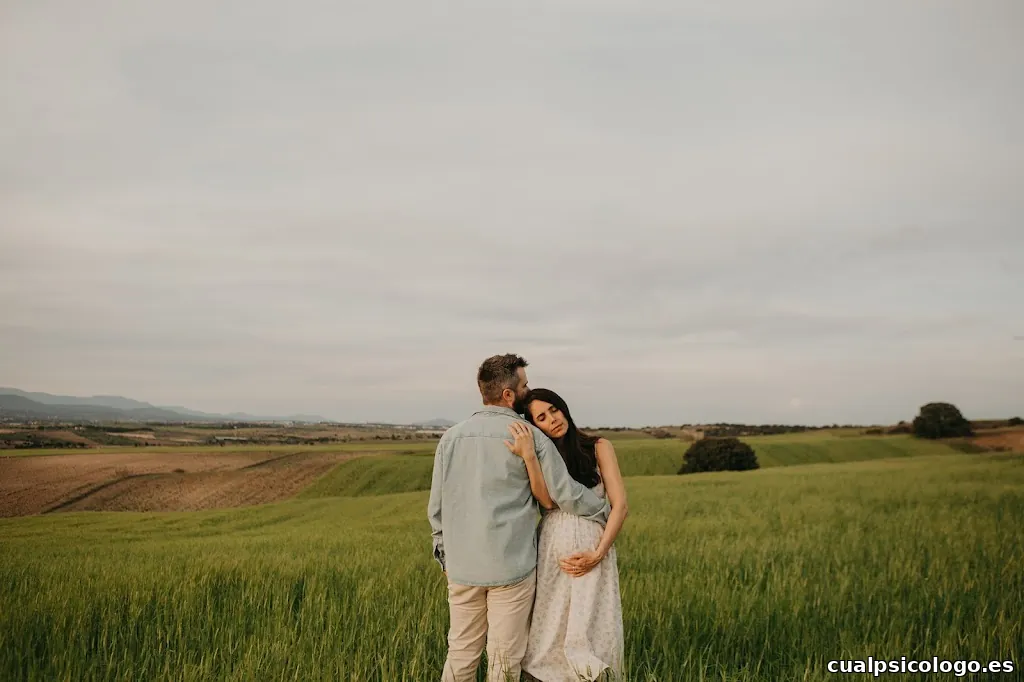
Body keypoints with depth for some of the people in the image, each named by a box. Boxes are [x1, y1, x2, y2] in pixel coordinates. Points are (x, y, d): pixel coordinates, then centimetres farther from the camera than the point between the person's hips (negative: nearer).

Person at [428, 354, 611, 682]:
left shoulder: (451, 437, 5)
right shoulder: (531, 436, -8)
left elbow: (436, 507, 8)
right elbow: (566, 494, -6)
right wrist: (607, 511, 11)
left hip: (462, 567, 4)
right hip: (512, 567, -4)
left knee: (461, 654, 14)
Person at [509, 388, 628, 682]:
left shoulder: (599, 448, 5)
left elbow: (620, 505, -2)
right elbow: (547, 501, -10)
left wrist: (598, 554, -11)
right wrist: (528, 457, -21)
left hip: (592, 550, -2)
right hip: (551, 552, 2)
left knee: (592, 635, -3)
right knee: (551, 634, 3)